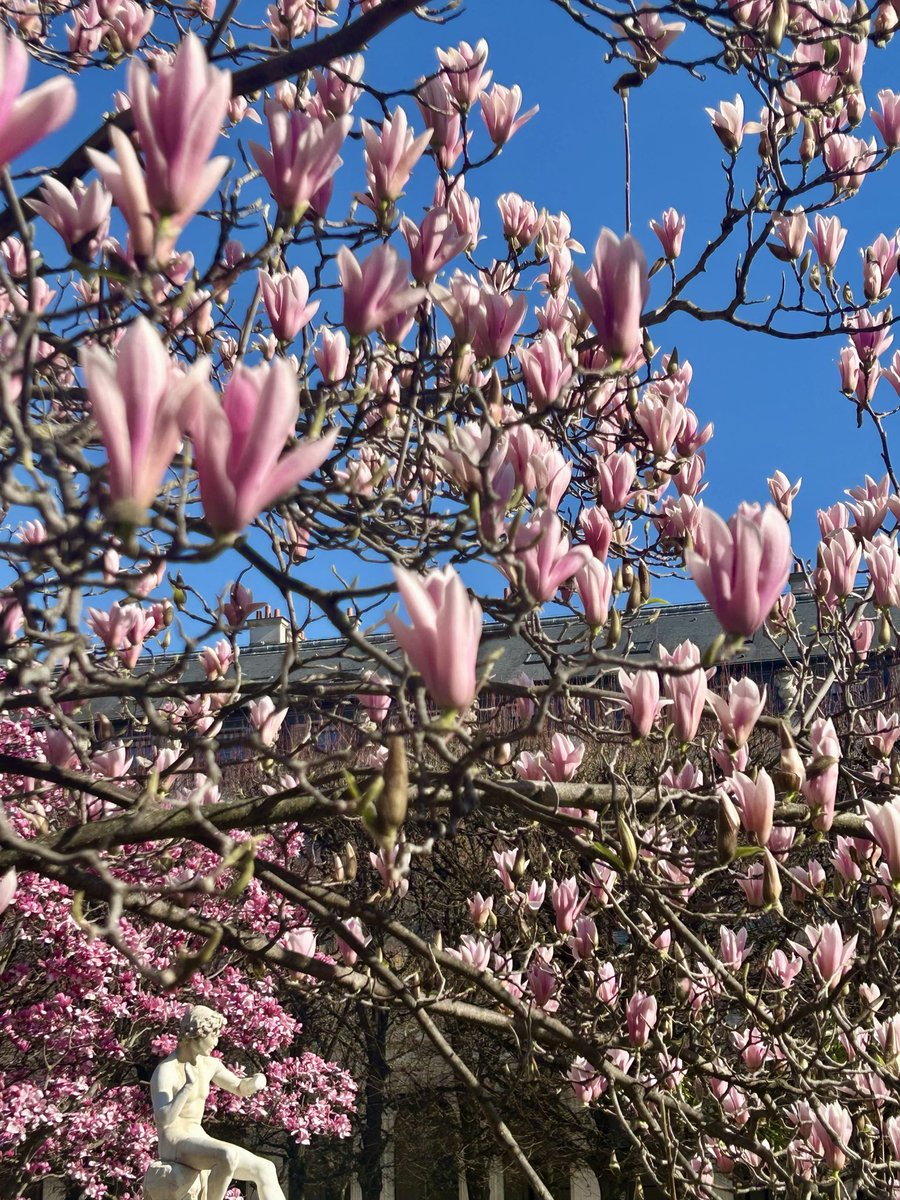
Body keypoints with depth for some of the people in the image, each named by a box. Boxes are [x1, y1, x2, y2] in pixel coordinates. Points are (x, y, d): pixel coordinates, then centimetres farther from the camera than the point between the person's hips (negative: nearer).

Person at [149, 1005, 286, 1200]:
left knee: (265, 1170, -7)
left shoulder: (208, 1064, 10)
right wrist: (188, 1086, -34)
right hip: (175, 1147, -8)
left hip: (199, 1145, 8)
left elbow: (241, 1089, 21)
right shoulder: (164, 1072, -15)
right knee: (228, 1156, -37)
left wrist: (256, 1081, -1)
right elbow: (163, 1120, -27)